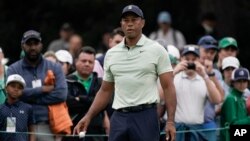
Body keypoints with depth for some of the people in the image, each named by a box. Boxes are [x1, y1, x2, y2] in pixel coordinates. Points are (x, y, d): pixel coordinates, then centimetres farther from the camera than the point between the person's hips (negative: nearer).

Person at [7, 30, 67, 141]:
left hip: (47, 126, 1)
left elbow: (61, 94, -3)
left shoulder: (54, 68, 12)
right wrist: (42, 90, -6)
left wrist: (31, 97, -6)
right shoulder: (13, 69, 9)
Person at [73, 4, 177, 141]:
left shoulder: (156, 50, 0)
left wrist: (170, 121, -13)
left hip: (145, 116, -4)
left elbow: (168, 87, -4)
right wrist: (88, 117, 9)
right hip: (119, 118, 4)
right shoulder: (111, 54, 13)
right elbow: (105, 91, 19)